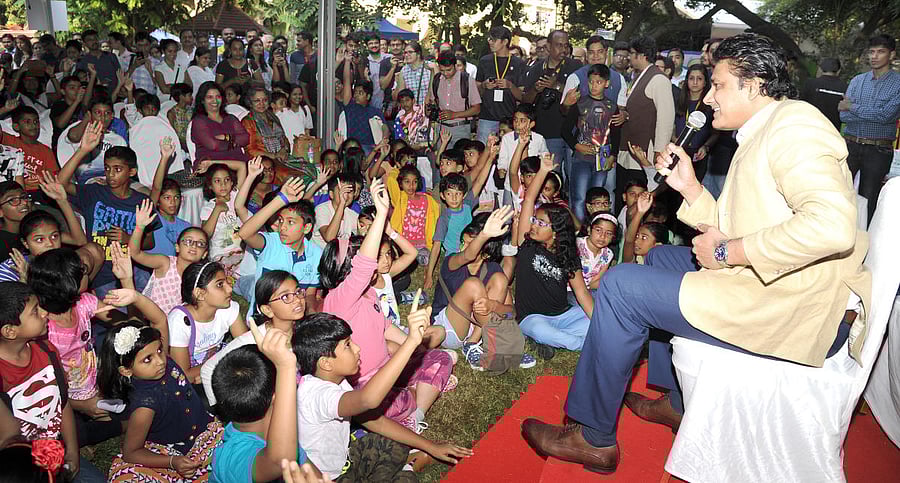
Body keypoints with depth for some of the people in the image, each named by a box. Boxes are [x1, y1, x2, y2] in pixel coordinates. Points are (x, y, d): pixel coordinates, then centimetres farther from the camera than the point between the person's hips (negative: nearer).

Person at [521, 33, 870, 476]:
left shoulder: (794, 124, -14)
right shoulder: (763, 135, 19)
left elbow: (831, 226, -31)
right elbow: (730, 229, 16)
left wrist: (728, 252, -22)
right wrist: (690, 188, 4)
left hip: (797, 310, -11)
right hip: (766, 285, 11)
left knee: (621, 284, -13)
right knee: (661, 257, 26)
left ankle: (594, 438, 1)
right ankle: (680, 400, 29)